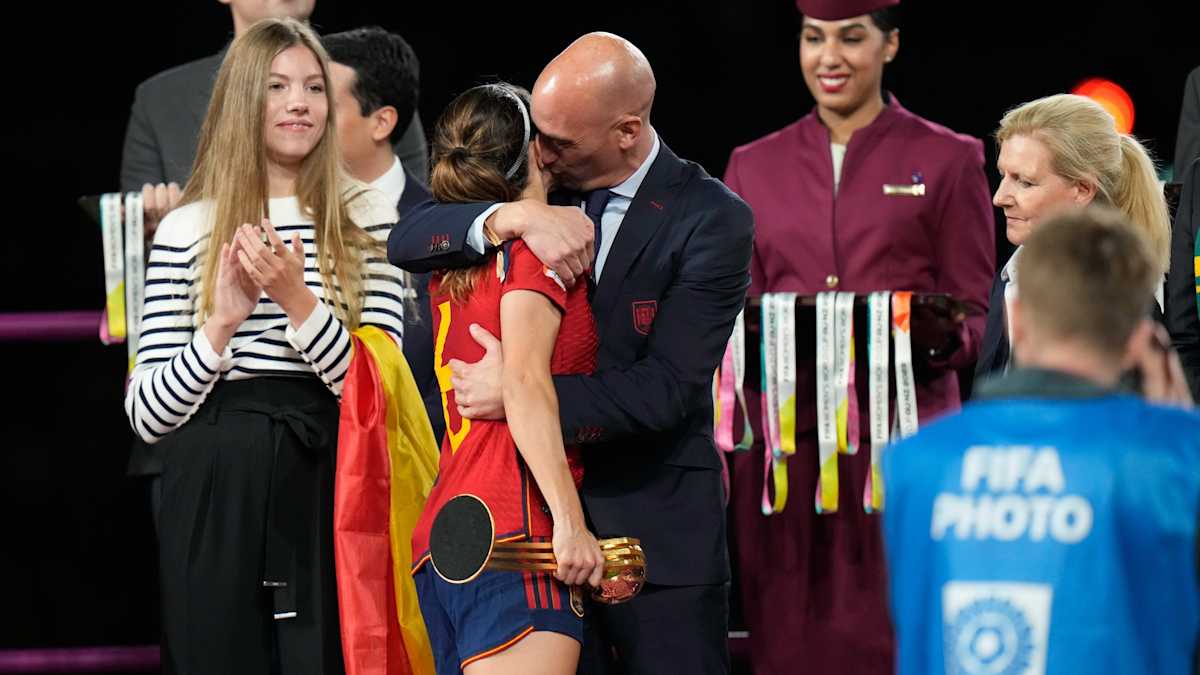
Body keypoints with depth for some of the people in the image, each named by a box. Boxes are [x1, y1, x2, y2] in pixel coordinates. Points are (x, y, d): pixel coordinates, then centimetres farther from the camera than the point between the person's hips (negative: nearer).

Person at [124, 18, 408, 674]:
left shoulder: (368, 221, 7)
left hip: (325, 493, 0)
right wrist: (222, 323, -12)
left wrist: (298, 303, -14)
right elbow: (146, 415, 2)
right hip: (214, 502, 0)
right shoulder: (185, 231, 7)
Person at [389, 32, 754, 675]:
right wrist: (514, 216, -21)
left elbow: (665, 388, -17)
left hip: (656, 532, -4)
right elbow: (406, 241, -3)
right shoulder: (543, 185, 5)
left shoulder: (711, 220, -10)